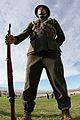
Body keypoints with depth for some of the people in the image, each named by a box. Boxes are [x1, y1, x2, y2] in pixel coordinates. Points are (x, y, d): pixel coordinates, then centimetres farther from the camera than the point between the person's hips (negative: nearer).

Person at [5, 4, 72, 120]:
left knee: (58, 82, -12)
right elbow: (25, 33, 11)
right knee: (30, 84, -8)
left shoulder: (53, 21, 33)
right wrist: (15, 39, -11)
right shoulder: (32, 23, 33)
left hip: (51, 53, -1)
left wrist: (54, 46, 3)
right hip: (34, 54, 2)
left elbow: (61, 36, 23)